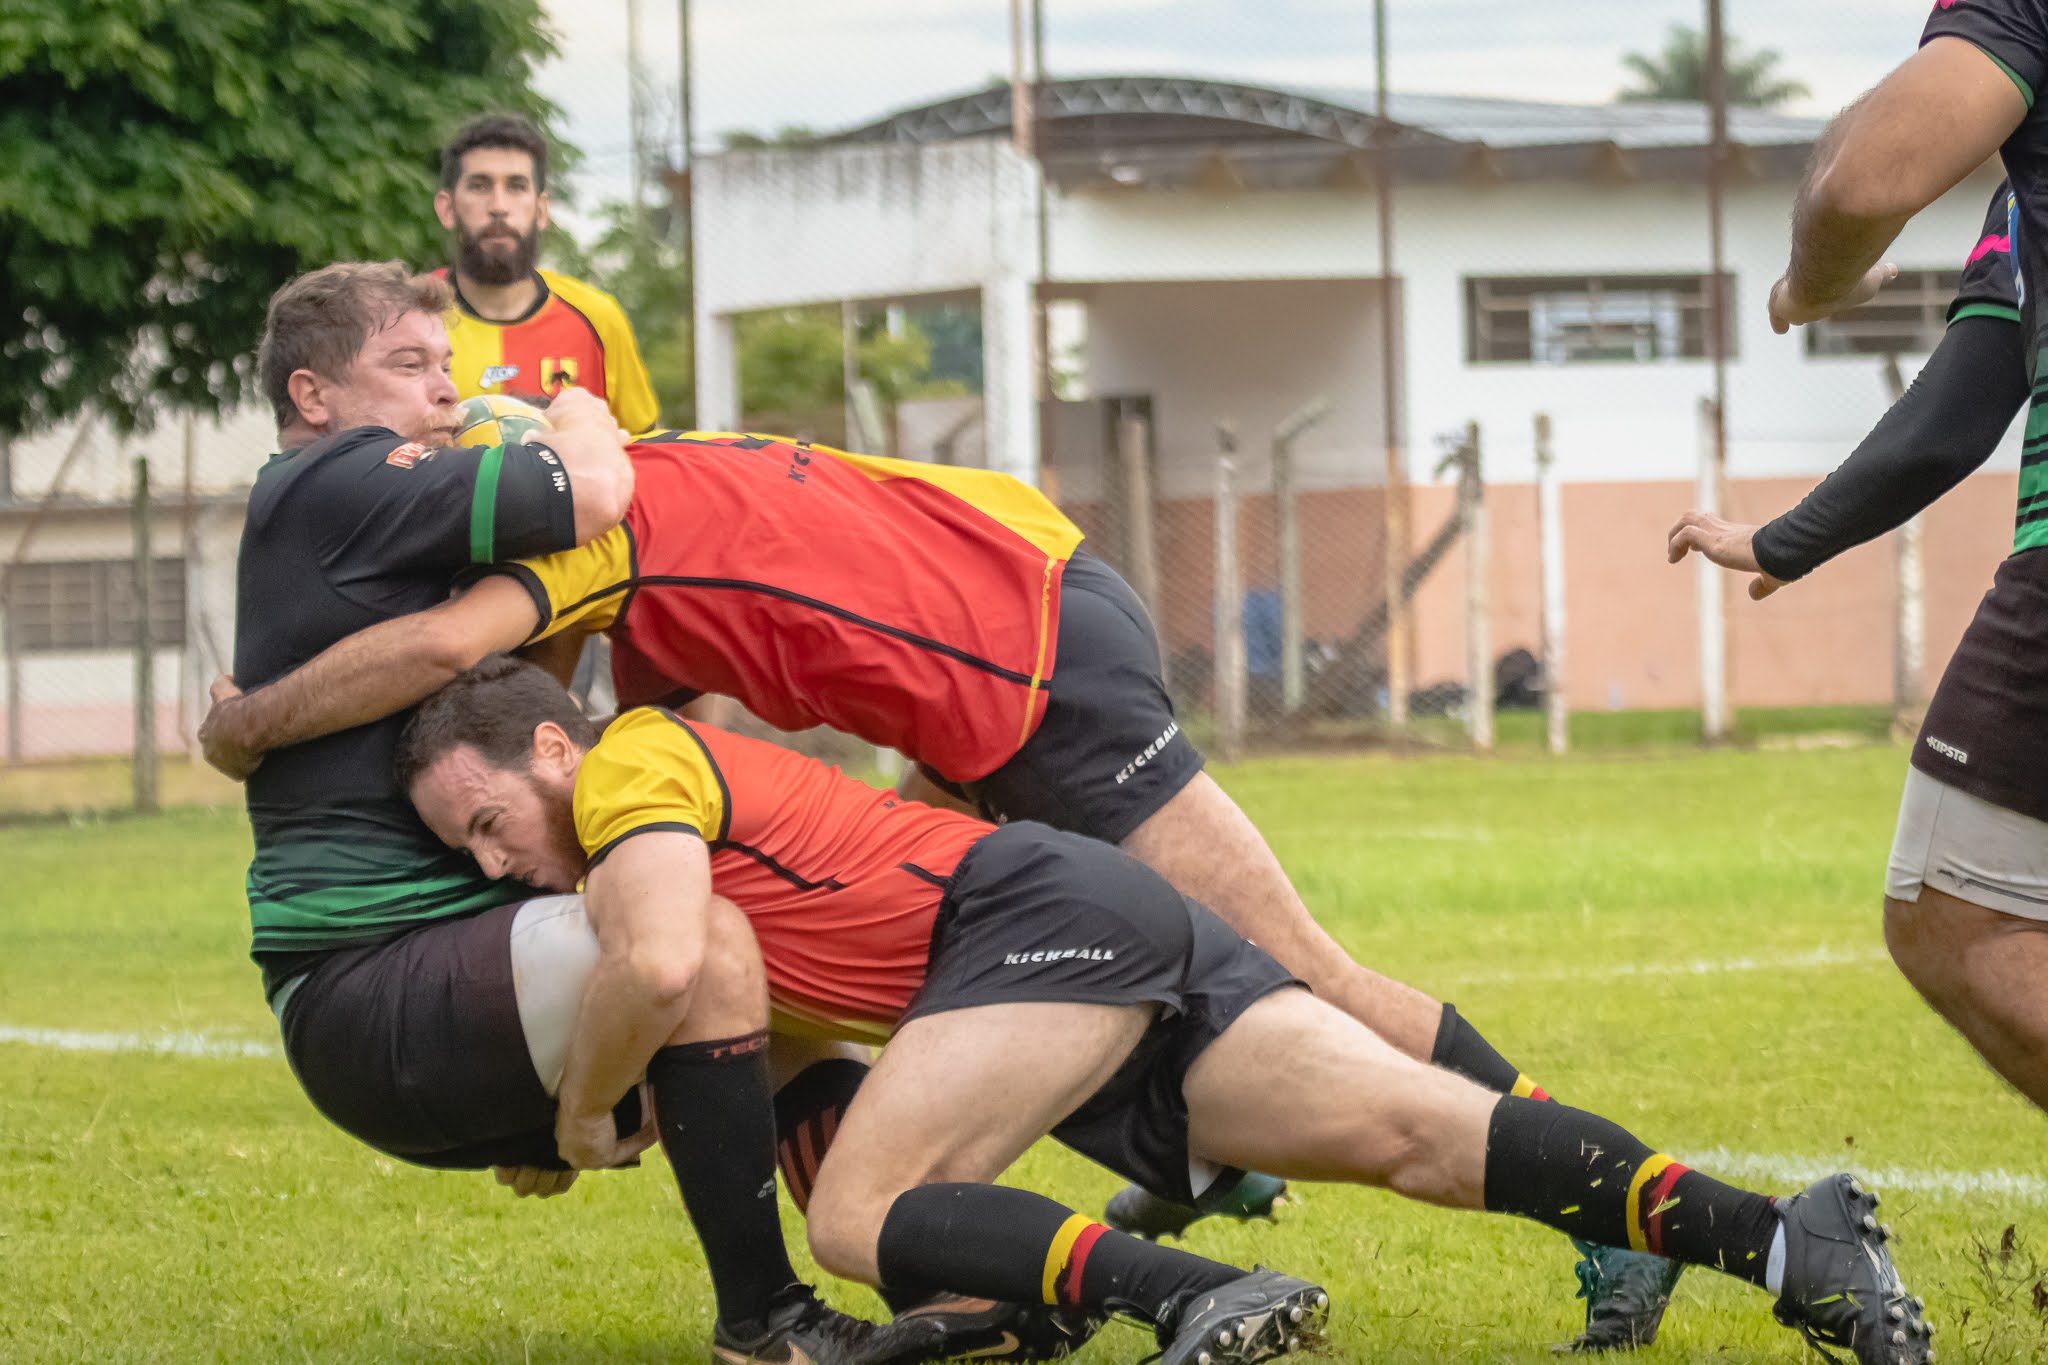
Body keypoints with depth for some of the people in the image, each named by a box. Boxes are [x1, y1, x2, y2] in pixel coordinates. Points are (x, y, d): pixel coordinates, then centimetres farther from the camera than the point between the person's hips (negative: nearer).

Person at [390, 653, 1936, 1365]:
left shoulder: (632, 765, 0)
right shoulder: (704, 786, 29)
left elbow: (662, 965, -19)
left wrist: (583, 1114, -2)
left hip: (1042, 907, -9)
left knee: (858, 1217, -16)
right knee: (1404, 1129, -11)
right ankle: (1778, 1236, -28)